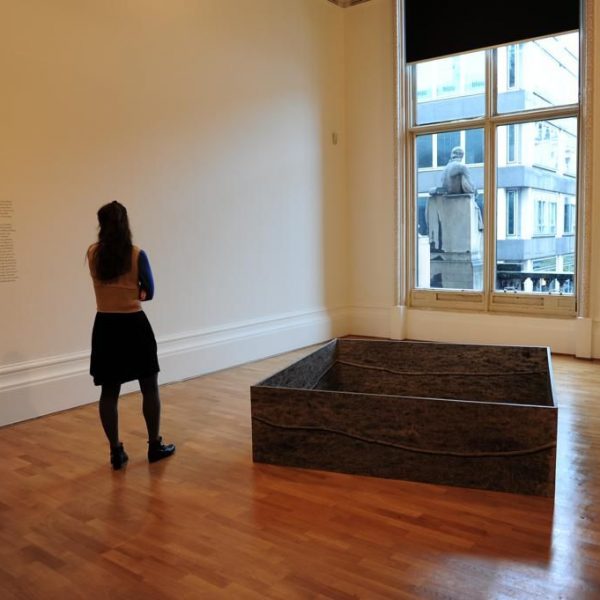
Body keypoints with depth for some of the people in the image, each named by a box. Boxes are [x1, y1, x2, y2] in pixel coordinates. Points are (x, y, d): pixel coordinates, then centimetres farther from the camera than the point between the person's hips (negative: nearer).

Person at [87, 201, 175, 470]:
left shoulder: (92, 254, -1)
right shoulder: (137, 255, -10)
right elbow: (149, 292, -1)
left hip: (105, 327, 3)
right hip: (134, 325, -3)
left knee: (109, 392, 9)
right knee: (149, 388, 11)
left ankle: (116, 451, 15)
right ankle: (155, 445, 19)